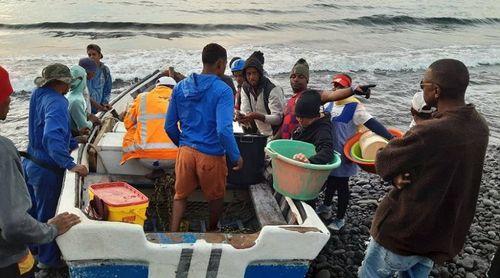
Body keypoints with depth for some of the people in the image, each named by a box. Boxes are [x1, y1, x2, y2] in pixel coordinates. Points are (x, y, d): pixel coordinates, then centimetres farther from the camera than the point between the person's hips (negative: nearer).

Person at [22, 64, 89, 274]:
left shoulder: (38, 95, 3)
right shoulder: (56, 102, -25)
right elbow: (52, 138, -40)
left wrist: (73, 143, 18)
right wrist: (70, 164, -41)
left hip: (29, 163, 9)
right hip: (46, 169, -9)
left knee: (33, 211, 24)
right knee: (48, 215, 8)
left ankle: (30, 249, 42)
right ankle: (48, 260, 24)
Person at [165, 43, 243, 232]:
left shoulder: (181, 87, 1)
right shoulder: (222, 91, -15)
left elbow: (169, 126, 6)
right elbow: (224, 130, -24)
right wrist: (236, 157, -11)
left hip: (186, 151, 4)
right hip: (211, 155, -4)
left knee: (180, 195, 21)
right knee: (216, 197, 21)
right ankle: (212, 232, 41)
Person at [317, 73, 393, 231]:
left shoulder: (354, 107, -19)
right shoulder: (330, 104, 2)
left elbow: (372, 124, -26)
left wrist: (391, 139, -34)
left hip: (343, 154, -6)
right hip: (329, 152, 7)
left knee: (341, 185, 8)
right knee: (330, 179, 25)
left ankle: (340, 218, 25)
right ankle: (326, 205, 49)